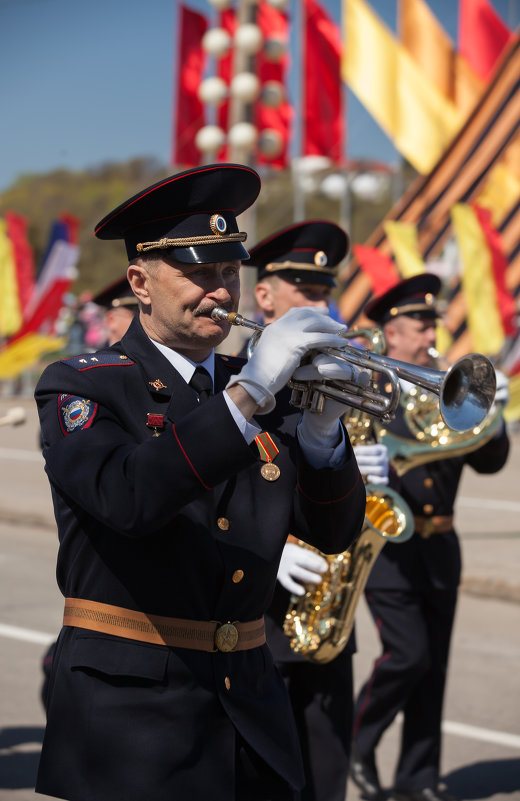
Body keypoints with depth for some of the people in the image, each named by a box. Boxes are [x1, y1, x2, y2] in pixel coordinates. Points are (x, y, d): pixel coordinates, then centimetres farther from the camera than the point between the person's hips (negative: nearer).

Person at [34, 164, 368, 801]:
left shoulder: (258, 390, 10)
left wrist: (320, 427, -14)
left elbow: (334, 532, 3)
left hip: (251, 705, 5)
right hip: (131, 712, -4)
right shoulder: (79, 387, -4)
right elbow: (125, 499, -25)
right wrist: (246, 394, -28)